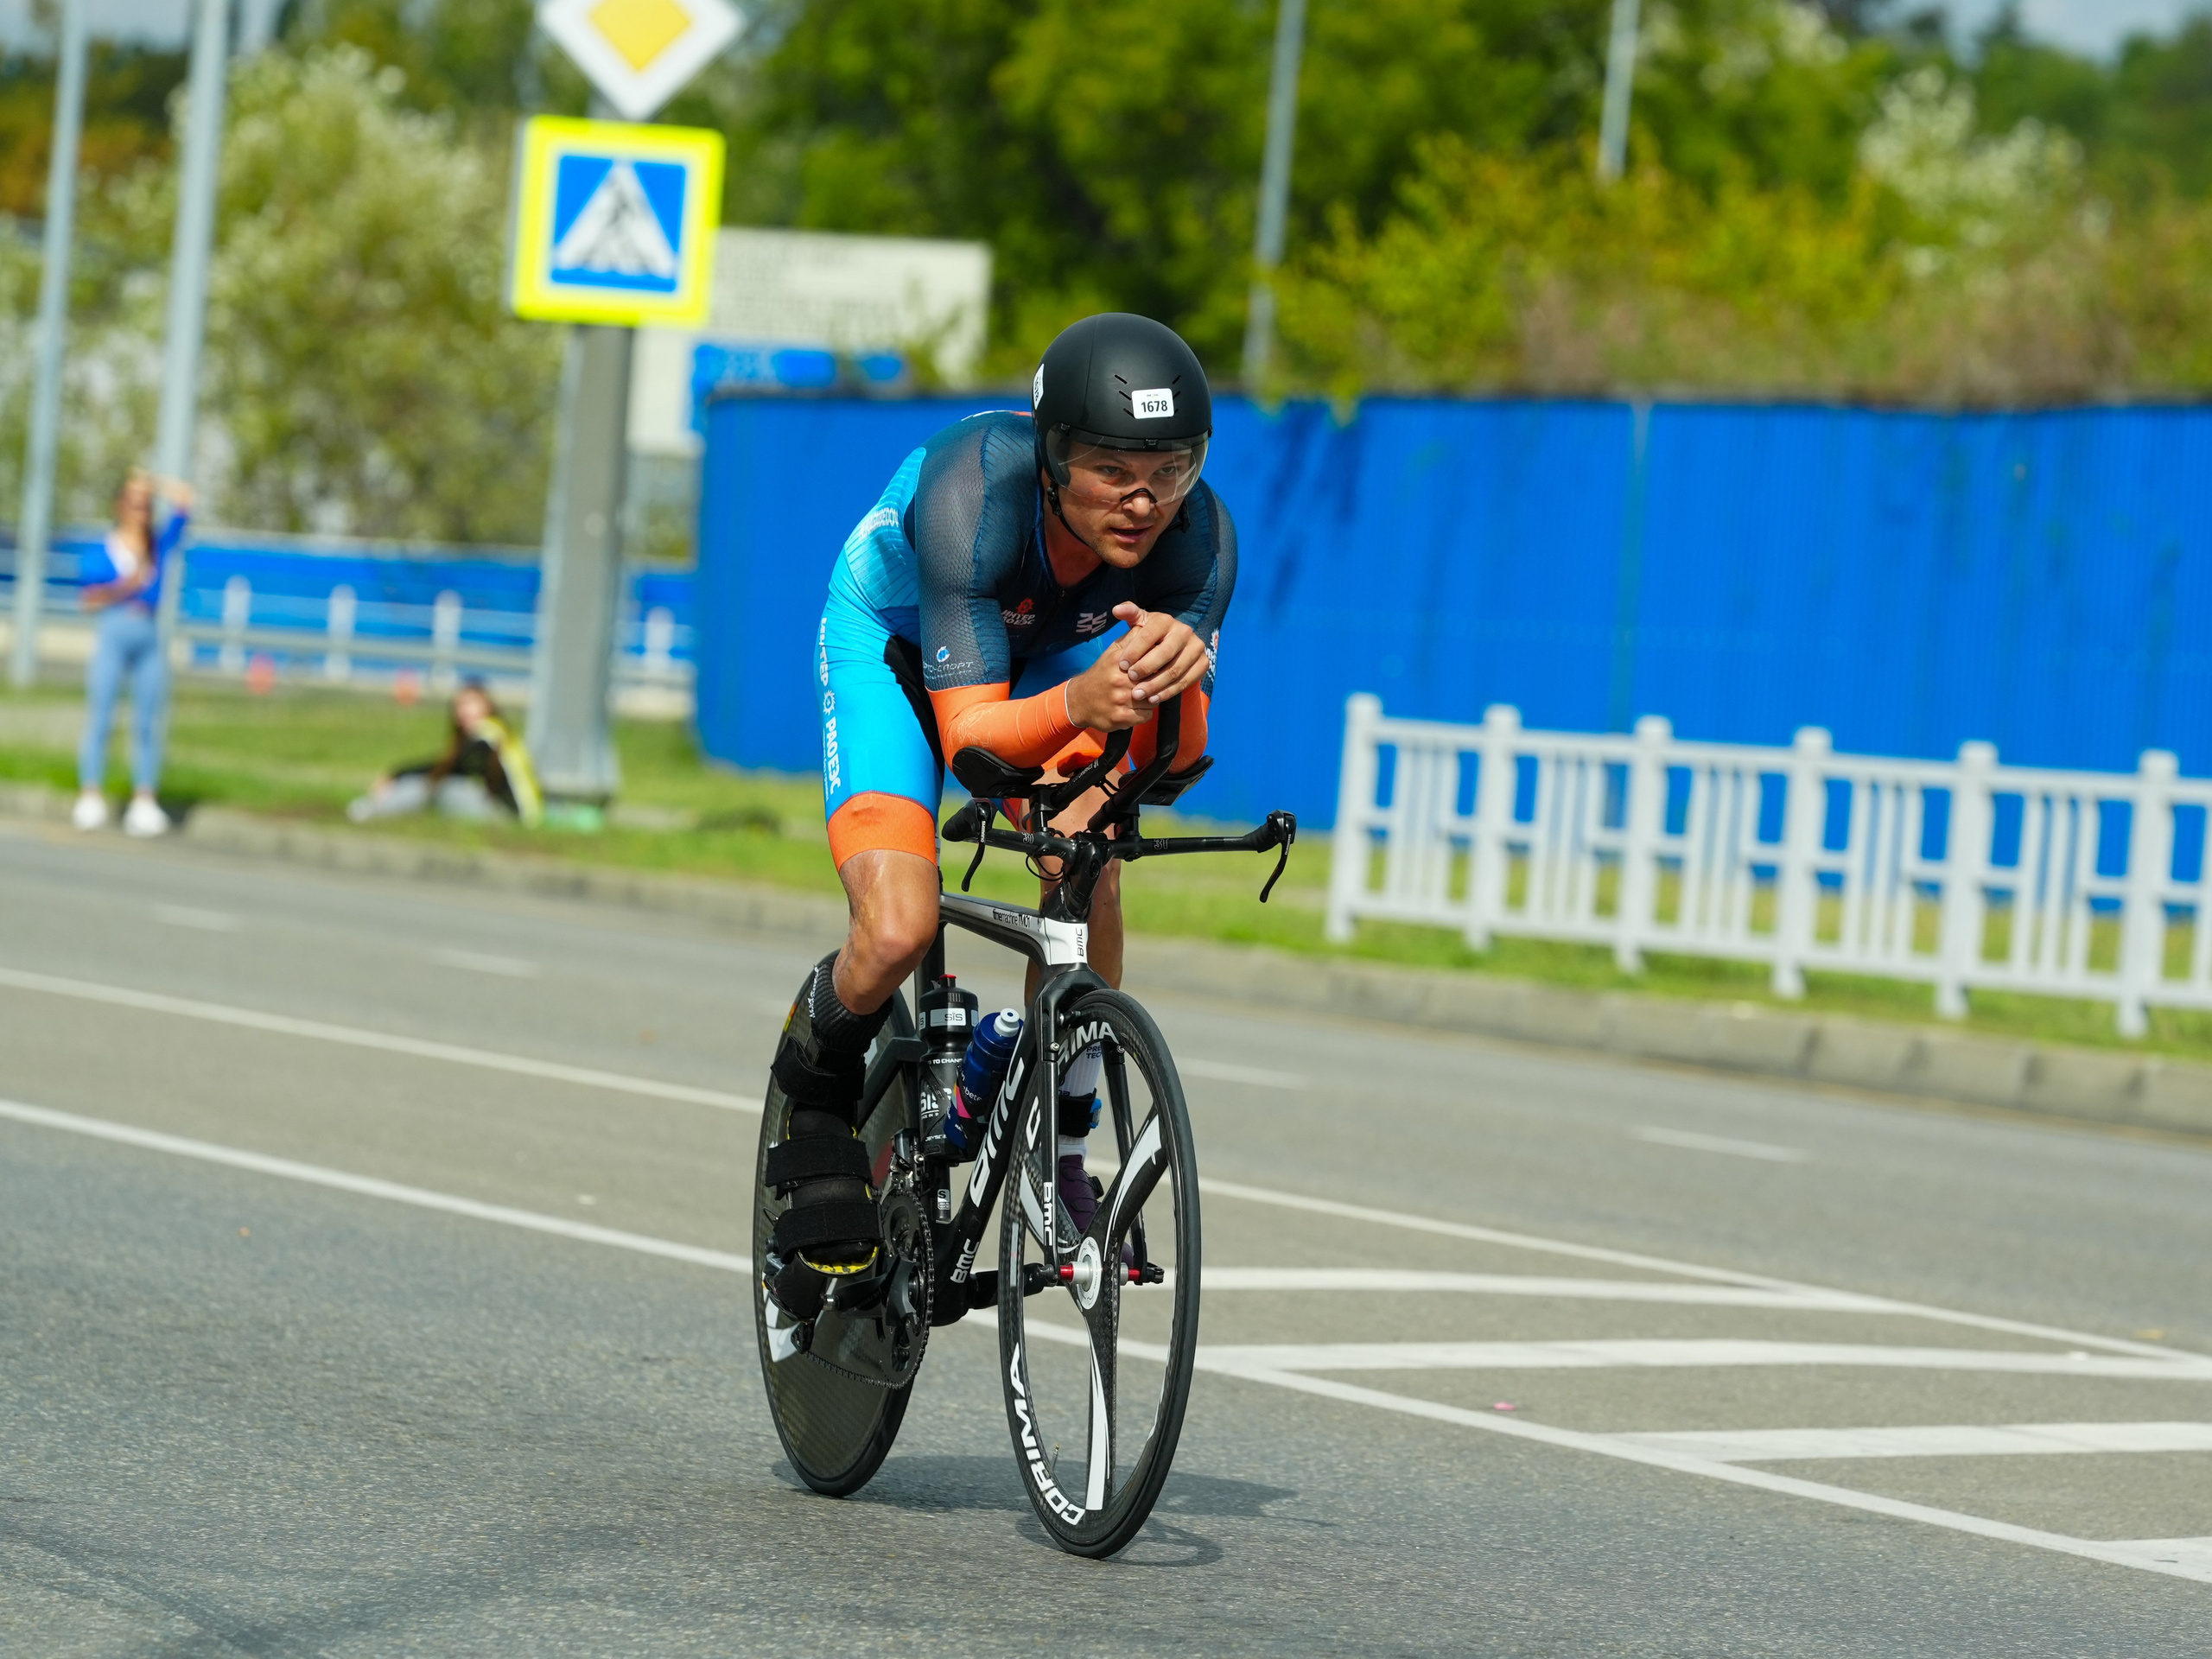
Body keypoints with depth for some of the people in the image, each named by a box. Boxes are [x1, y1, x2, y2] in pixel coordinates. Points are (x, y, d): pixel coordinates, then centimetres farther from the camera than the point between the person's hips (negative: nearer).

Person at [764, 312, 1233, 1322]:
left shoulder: (1198, 536, -30)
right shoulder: (974, 493, -40)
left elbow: (1178, 758, -31)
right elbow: (970, 737, -42)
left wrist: (1176, 674, -53)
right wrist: (1082, 703, -62)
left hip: (1054, 644, 3)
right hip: (898, 636, -3)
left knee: (1085, 856, -26)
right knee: (899, 933, -23)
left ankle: (1060, 1145, -5)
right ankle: (820, 1087, 11)